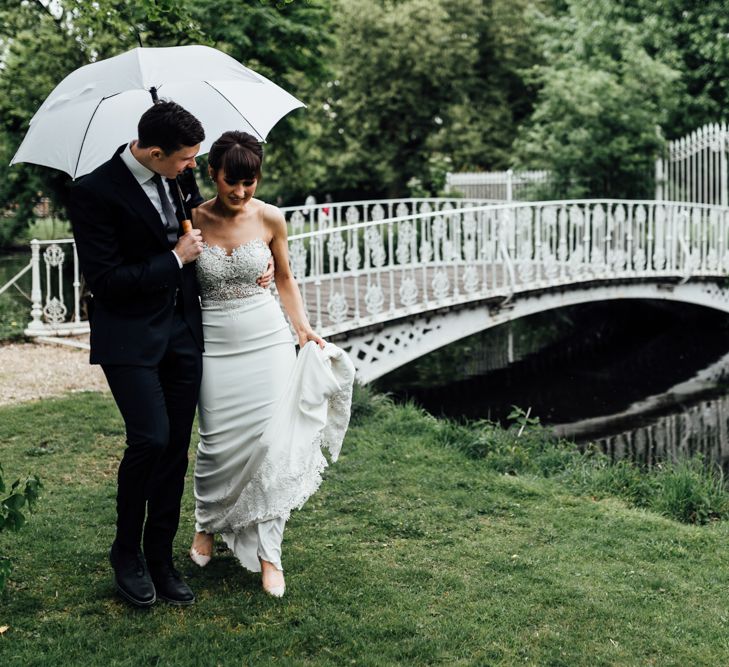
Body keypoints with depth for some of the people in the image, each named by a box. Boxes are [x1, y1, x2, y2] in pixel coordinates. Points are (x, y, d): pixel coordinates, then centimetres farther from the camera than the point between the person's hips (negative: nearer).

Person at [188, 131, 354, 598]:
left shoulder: (270, 219, -2)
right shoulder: (193, 221, -6)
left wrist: (303, 329, 4)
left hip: (267, 339, 1)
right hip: (215, 344, -1)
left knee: (270, 440, -5)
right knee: (218, 443, 1)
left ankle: (268, 555, 4)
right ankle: (207, 526, 31)